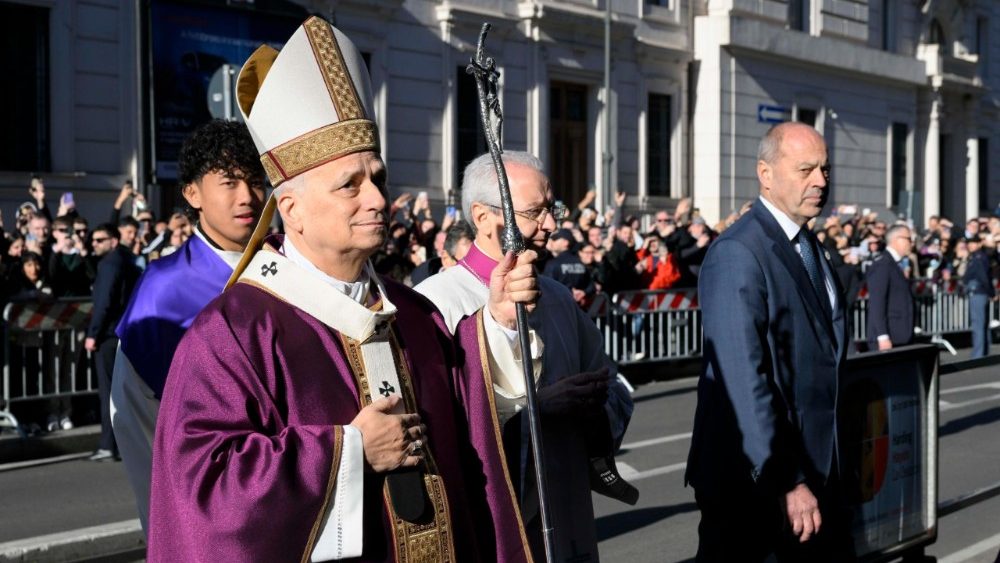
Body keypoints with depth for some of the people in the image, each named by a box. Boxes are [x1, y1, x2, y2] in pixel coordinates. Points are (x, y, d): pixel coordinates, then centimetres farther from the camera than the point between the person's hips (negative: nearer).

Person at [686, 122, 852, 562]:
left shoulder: (809, 246, 12)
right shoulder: (738, 254, -17)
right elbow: (744, 382, -22)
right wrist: (784, 482, -23)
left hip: (813, 472, 8)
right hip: (754, 484, -8)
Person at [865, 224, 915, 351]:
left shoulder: (895, 264, 18)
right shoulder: (882, 264, -10)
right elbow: (876, 303, -18)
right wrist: (883, 337, -23)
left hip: (899, 338, 9)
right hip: (887, 339, -9)